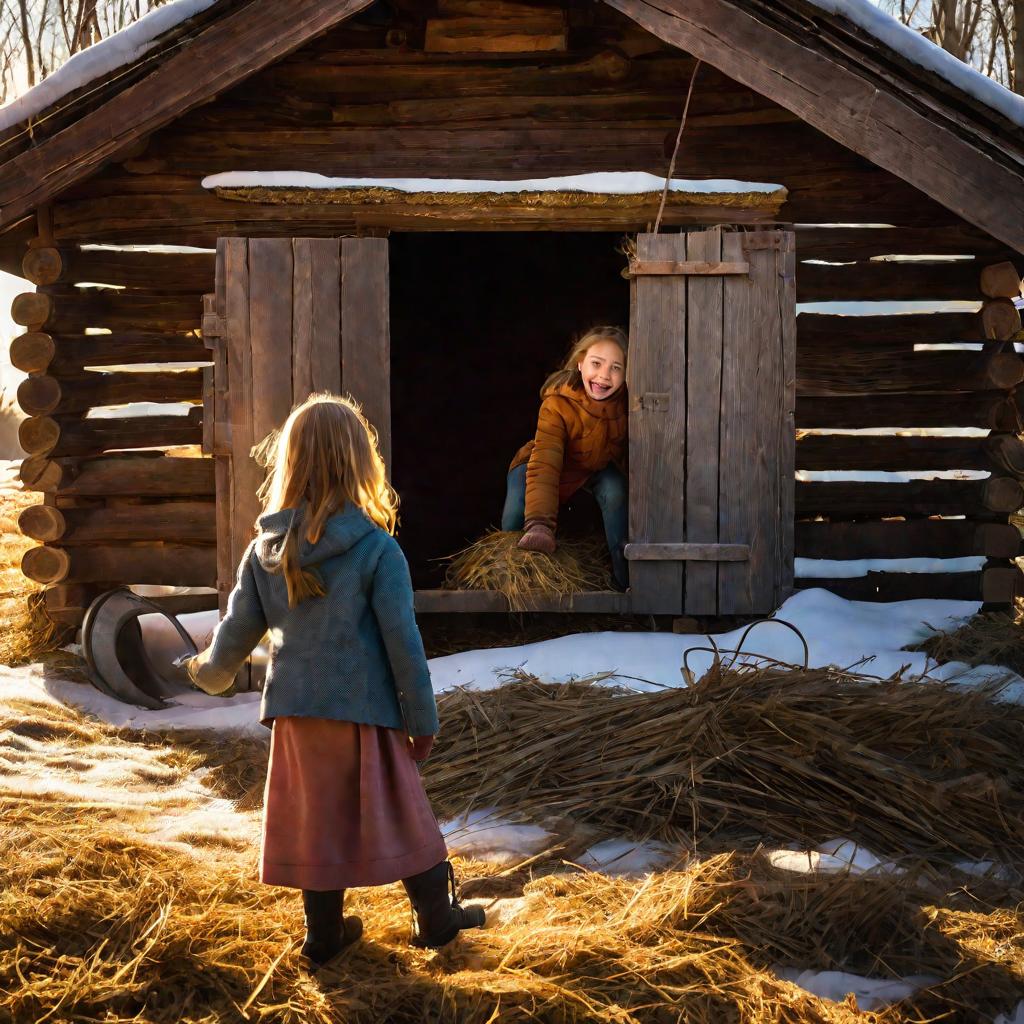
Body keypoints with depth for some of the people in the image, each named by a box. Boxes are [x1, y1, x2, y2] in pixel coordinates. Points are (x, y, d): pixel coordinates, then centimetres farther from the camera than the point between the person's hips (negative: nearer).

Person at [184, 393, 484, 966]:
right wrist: (423, 720, -2)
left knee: (316, 820, 16)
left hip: (295, 714, 4)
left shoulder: (264, 551, -1)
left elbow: (239, 630, 8)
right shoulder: (377, 549, -14)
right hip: (363, 710, -4)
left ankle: (325, 935, 27)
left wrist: (211, 672, 29)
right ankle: (438, 919, 25)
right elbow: (403, 643, -12)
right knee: (401, 816, 11)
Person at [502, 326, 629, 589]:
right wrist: (540, 524, -54)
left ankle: (625, 576, -15)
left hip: (599, 467, 3)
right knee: (515, 515, -24)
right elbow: (544, 467, -44)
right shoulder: (556, 405, -37)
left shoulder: (626, 403, -27)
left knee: (615, 491, -27)